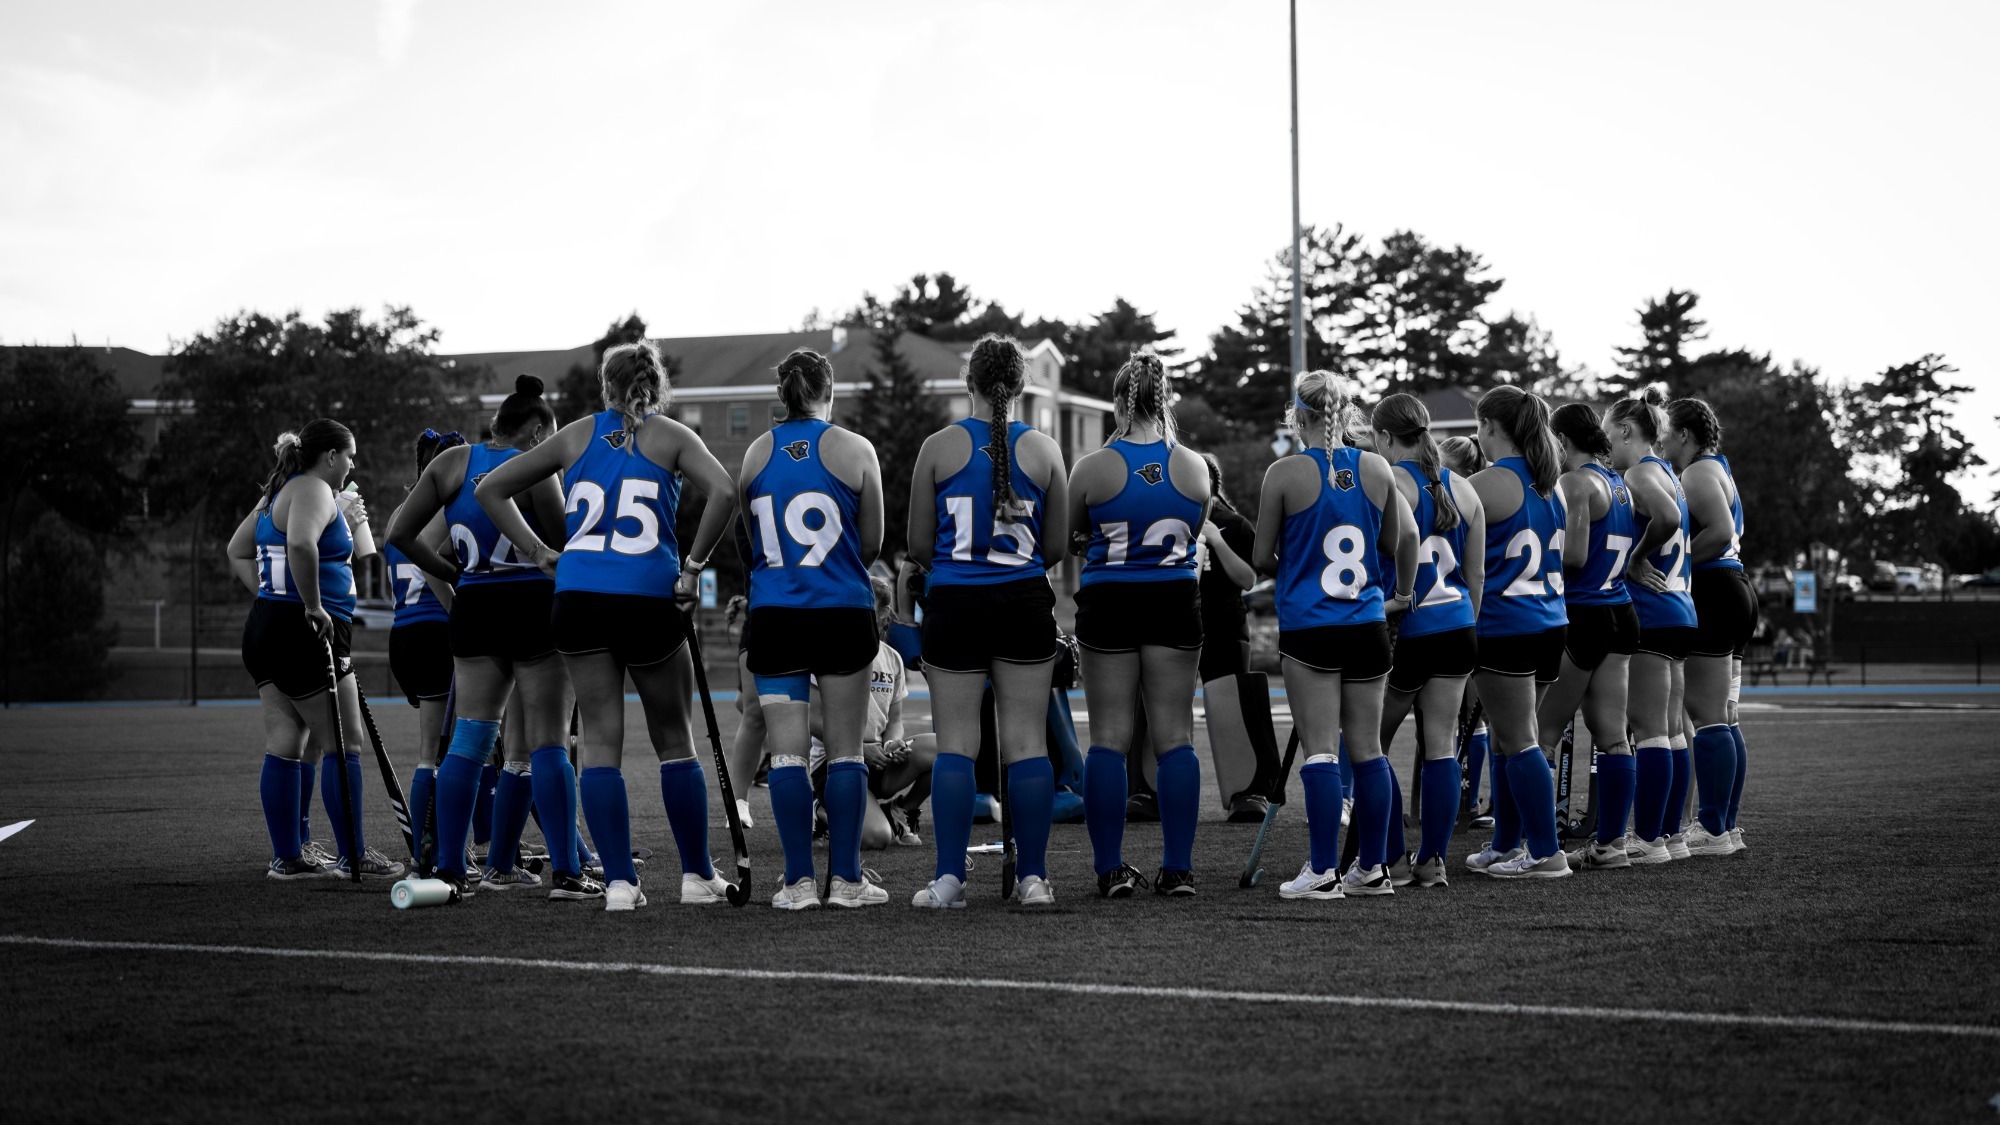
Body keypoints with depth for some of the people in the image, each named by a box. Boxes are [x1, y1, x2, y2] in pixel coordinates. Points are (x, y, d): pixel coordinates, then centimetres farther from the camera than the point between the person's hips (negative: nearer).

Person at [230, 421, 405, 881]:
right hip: (305, 633, -10)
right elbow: (301, 544, -32)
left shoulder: (280, 492, 18)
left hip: (266, 624, 10)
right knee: (345, 744, -3)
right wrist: (314, 606, -23)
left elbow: (238, 551, 27)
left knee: (284, 743, 9)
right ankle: (352, 855, 1)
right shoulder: (313, 491, -12)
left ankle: (286, 857, 10)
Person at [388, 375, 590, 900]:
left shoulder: (451, 462, 7)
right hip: (534, 605, -4)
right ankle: (565, 873, -7)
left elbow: (400, 533, 2)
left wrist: (452, 574, 12)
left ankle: (449, 870, 1)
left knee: (470, 738, 6)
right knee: (548, 743, -3)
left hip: (474, 608, 4)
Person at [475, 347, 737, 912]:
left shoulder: (577, 435, 12)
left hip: (579, 599, 2)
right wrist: (694, 565, -5)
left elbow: (490, 489, 13)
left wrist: (539, 552, 10)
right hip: (650, 600, -2)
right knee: (674, 740, 12)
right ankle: (697, 876, 16)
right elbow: (722, 492, -14)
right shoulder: (671, 437, 4)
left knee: (599, 741, 5)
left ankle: (620, 881, -2)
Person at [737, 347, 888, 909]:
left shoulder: (756, 453, 4)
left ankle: (798, 880, -2)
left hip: (774, 615, 2)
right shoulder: (855, 450, -2)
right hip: (844, 611, -1)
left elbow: (747, 540, 8)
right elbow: (872, 543, 3)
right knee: (845, 748, 5)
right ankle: (846, 878, 5)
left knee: (786, 751, 1)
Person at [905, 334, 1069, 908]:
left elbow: (918, 547, 1)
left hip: (954, 604, -1)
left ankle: (949, 879, 0)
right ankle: (1033, 876, 5)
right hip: (1025, 603, 1)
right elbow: (1058, 547, 6)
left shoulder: (939, 448, -3)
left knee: (955, 742, 3)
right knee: (1026, 740, 5)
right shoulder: (1044, 449, 0)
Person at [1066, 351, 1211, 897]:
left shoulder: (1092, 468, -10)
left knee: (1108, 738, 4)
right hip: (1174, 601, 2)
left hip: (1109, 602, -2)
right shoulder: (1194, 467, -3)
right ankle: (1177, 868, 5)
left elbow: (1069, 541, 3)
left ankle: (1111, 869, 4)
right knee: (1174, 737, 6)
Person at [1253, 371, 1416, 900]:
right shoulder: (1377, 469, 3)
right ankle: (1373, 867, 15)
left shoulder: (1285, 473, -7)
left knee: (1319, 750, -3)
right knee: (1367, 747, 10)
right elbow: (1403, 540, 10)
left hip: (1308, 628, -3)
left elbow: (1262, 558, -2)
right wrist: (1402, 593, 28)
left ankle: (1323, 870, -5)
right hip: (1367, 625, 4)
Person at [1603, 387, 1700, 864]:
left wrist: (1637, 558, -16)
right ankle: (1671, 834, 15)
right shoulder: (1666, 473, 18)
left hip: (1649, 614, -10)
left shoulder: (1641, 473, -11)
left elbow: (1667, 518, -29)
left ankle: (1649, 839, -7)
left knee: (1649, 729, -8)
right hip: (1679, 613, 10)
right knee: (1670, 729, 12)